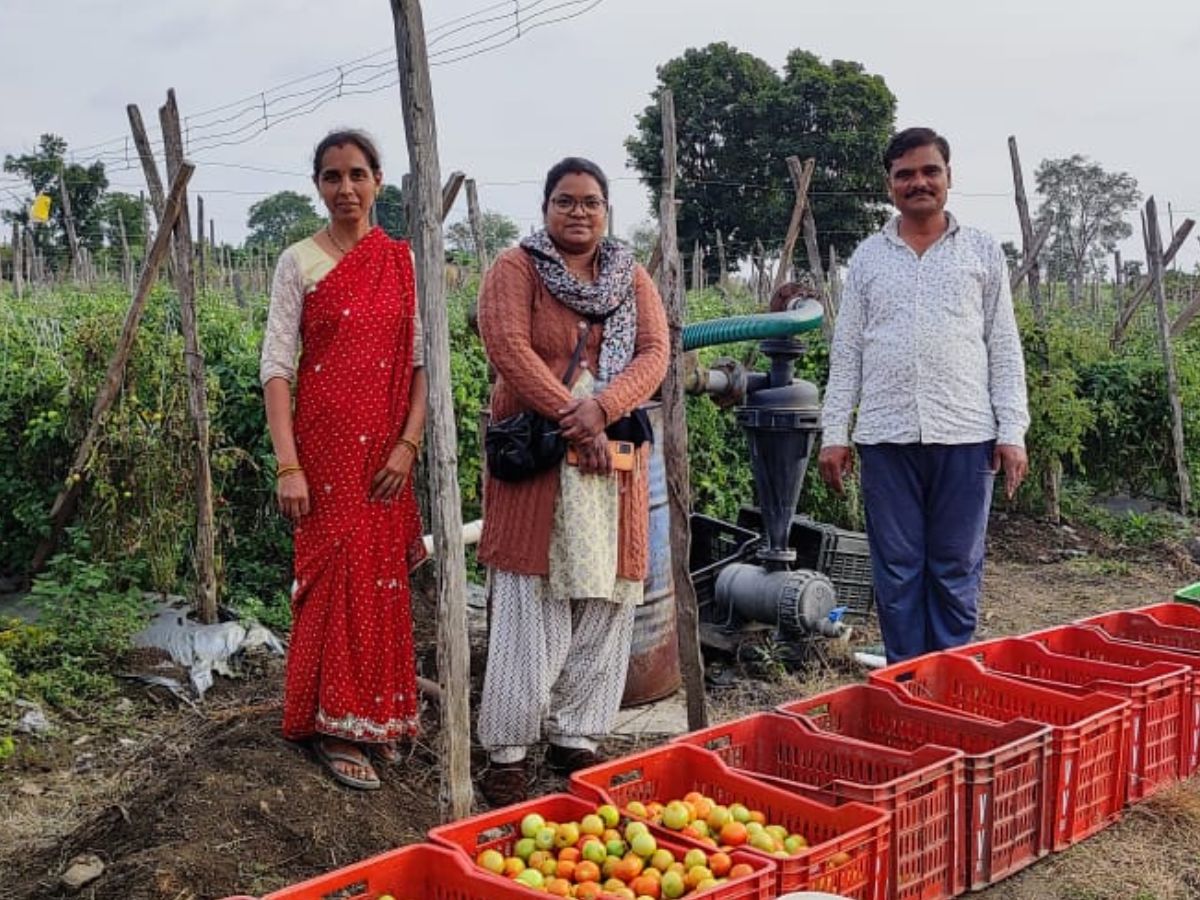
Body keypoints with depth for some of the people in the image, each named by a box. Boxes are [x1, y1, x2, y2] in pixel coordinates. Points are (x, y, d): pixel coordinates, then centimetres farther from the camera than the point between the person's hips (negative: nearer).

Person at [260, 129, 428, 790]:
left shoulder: (404, 261, 7)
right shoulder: (299, 262, -1)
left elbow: (423, 360, 5)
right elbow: (277, 365, -6)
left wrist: (408, 443, -6)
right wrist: (288, 464, -14)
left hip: (388, 445, 3)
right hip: (326, 442, -3)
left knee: (386, 575, 8)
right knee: (338, 572, -2)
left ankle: (377, 716, 24)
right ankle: (335, 725, 11)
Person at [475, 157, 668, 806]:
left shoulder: (632, 279, 14)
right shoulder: (516, 269, 2)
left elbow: (654, 354, 2)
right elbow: (509, 348, -11)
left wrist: (601, 409, -16)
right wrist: (572, 420, -17)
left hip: (614, 464, 5)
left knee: (603, 606, 6)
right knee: (530, 611, -4)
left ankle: (575, 736, 19)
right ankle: (507, 751, 5)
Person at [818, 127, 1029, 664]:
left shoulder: (983, 252, 8)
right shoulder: (868, 257, 11)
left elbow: (1004, 350, 6)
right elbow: (846, 352, 10)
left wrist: (1013, 432, -3)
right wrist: (833, 433, 2)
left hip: (965, 435, -1)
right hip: (886, 436, 1)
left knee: (956, 573, 5)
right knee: (896, 572, 6)